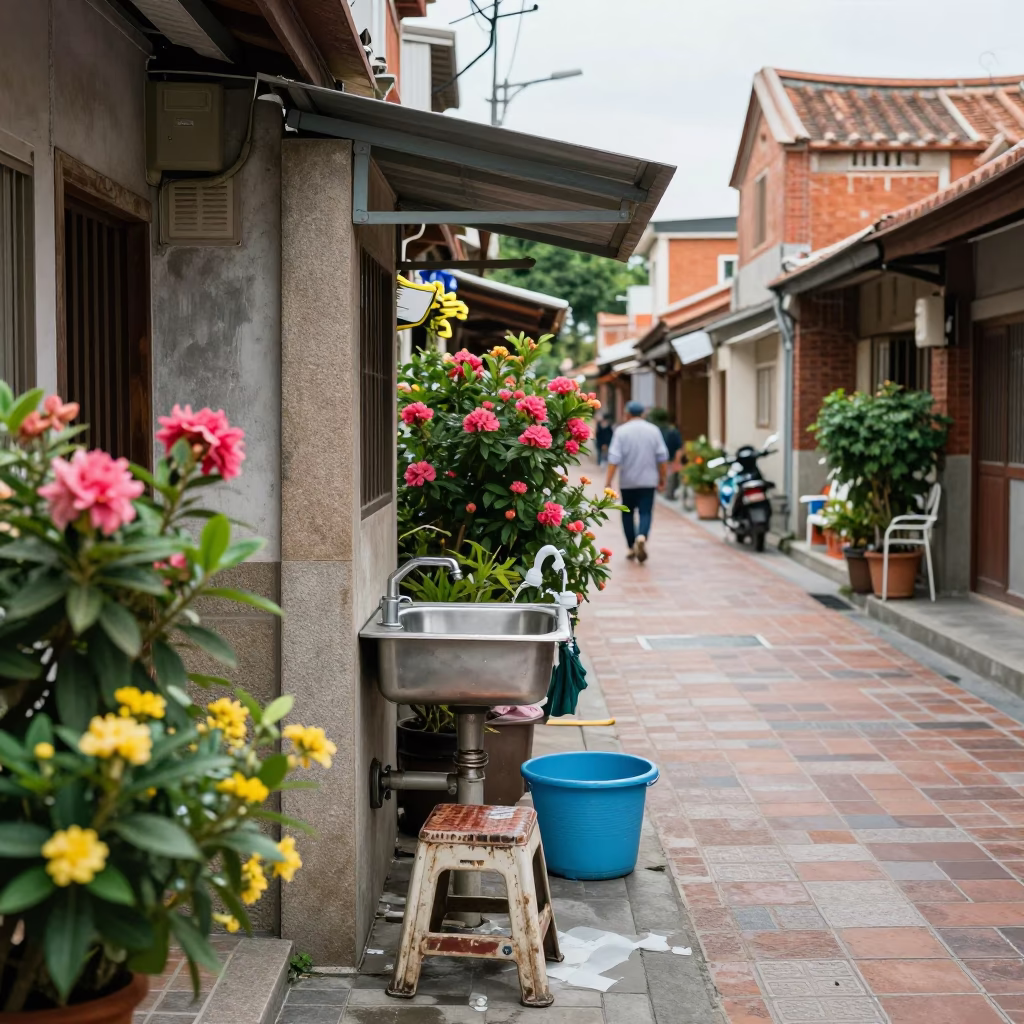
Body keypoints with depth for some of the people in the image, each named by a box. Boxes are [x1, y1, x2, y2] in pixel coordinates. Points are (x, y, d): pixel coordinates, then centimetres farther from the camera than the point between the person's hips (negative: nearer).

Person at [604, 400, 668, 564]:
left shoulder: (621, 431, -4)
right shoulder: (653, 430, 2)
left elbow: (614, 458, -10)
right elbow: (662, 457, 3)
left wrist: (609, 481, -9)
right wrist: (662, 477, 13)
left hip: (628, 481, -1)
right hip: (648, 480, 1)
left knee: (628, 513, 13)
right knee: (645, 513, -1)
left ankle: (632, 547, 15)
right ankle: (642, 537, -27)